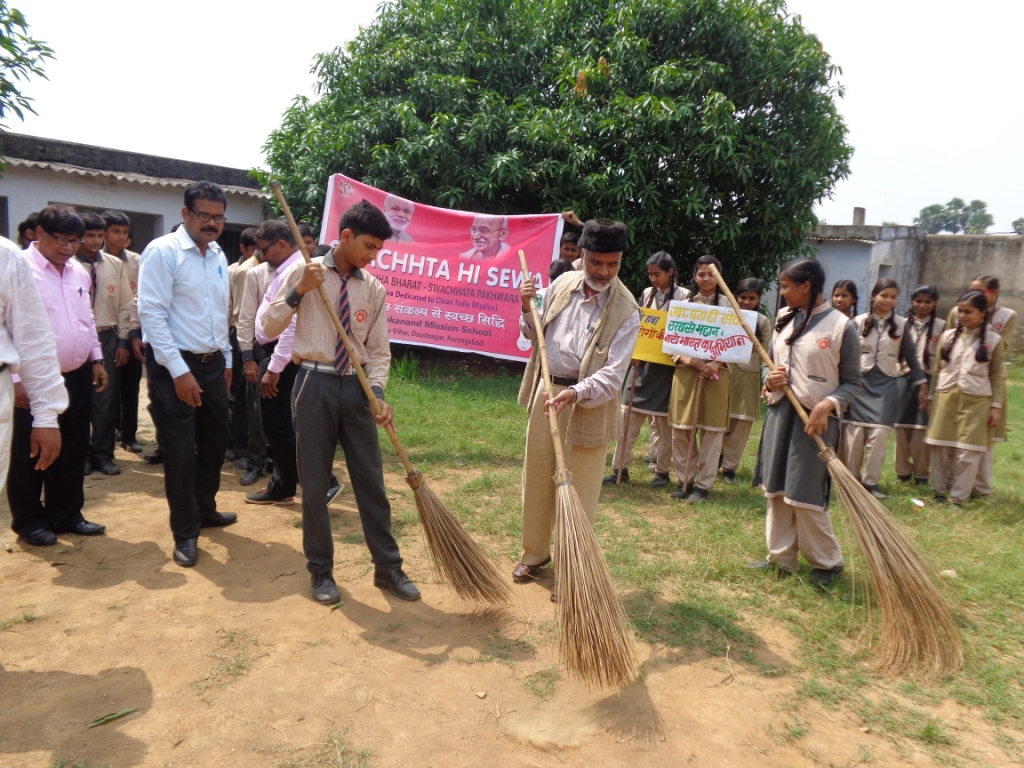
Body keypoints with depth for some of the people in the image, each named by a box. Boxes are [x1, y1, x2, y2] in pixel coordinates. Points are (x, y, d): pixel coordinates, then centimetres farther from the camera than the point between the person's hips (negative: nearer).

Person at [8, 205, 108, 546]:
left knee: (72, 452, 14)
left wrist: (96, 359, 15)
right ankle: (29, 520, 24)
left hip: (77, 377, 7)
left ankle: (66, 515, 28)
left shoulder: (78, 271, 10)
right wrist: (17, 379, -16)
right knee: (30, 455, 8)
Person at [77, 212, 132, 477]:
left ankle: (103, 454, 19)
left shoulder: (115, 265, 4)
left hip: (107, 338, 3)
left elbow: (125, 305, 7)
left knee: (106, 399, 7)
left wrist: (123, 341, 3)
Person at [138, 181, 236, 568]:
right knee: (180, 450, 1)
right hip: (174, 366, -7)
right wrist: (179, 371, -20)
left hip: (212, 363, 7)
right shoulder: (162, 251, -11)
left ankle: (205, 509, 38)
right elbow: (151, 314, -17)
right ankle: (185, 532, 17)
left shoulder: (218, 256, 11)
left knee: (216, 439, 17)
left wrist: (226, 360, 16)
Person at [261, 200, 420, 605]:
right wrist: (298, 291, -15)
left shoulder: (374, 288, 4)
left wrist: (378, 393, -11)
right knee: (315, 483, 7)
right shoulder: (304, 273, -2)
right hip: (315, 384, -2)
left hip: (356, 387, 2)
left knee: (371, 481, 7)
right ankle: (321, 570, 24)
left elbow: (378, 350, 4)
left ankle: (388, 567, 20)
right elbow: (269, 328, -1)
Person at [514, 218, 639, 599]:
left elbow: (613, 373, -20)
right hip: (546, 393, 5)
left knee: (579, 492, 3)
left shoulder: (626, 311, -14)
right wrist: (527, 308, -4)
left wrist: (576, 393, -34)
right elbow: (535, 335, 15)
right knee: (536, 481, 16)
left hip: (589, 404, -5)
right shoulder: (562, 284, 1)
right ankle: (534, 552, 35)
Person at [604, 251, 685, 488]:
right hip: (642, 362, 4)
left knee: (662, 421, 5)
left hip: (666, 364, -4)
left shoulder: (683, 296, -5)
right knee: (628, 415, 3)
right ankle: (620, 467, 10)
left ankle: (662, 470, 18)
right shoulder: (647, 293, 9)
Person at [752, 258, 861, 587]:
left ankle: (827, 562, 18)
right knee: (777, 490, 10)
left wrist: (828, 405, -21)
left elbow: (852, 381, -5)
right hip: (780, 413, 6)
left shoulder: (841, 325, -8)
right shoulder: (784, 320, 8)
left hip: (815, 419, -6)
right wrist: (769, 379, -4)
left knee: (806, 496, -2)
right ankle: (781, 558, 23)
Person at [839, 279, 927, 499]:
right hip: (859, 381, -1)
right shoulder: (859, 322, 0)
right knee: (853, 435, -2)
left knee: (879, 434, -6)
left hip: (886, 384, 1)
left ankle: (871, 481, 5)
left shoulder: (901, 324, 4)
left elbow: (910, 356, 9)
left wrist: (922, 384, 9)